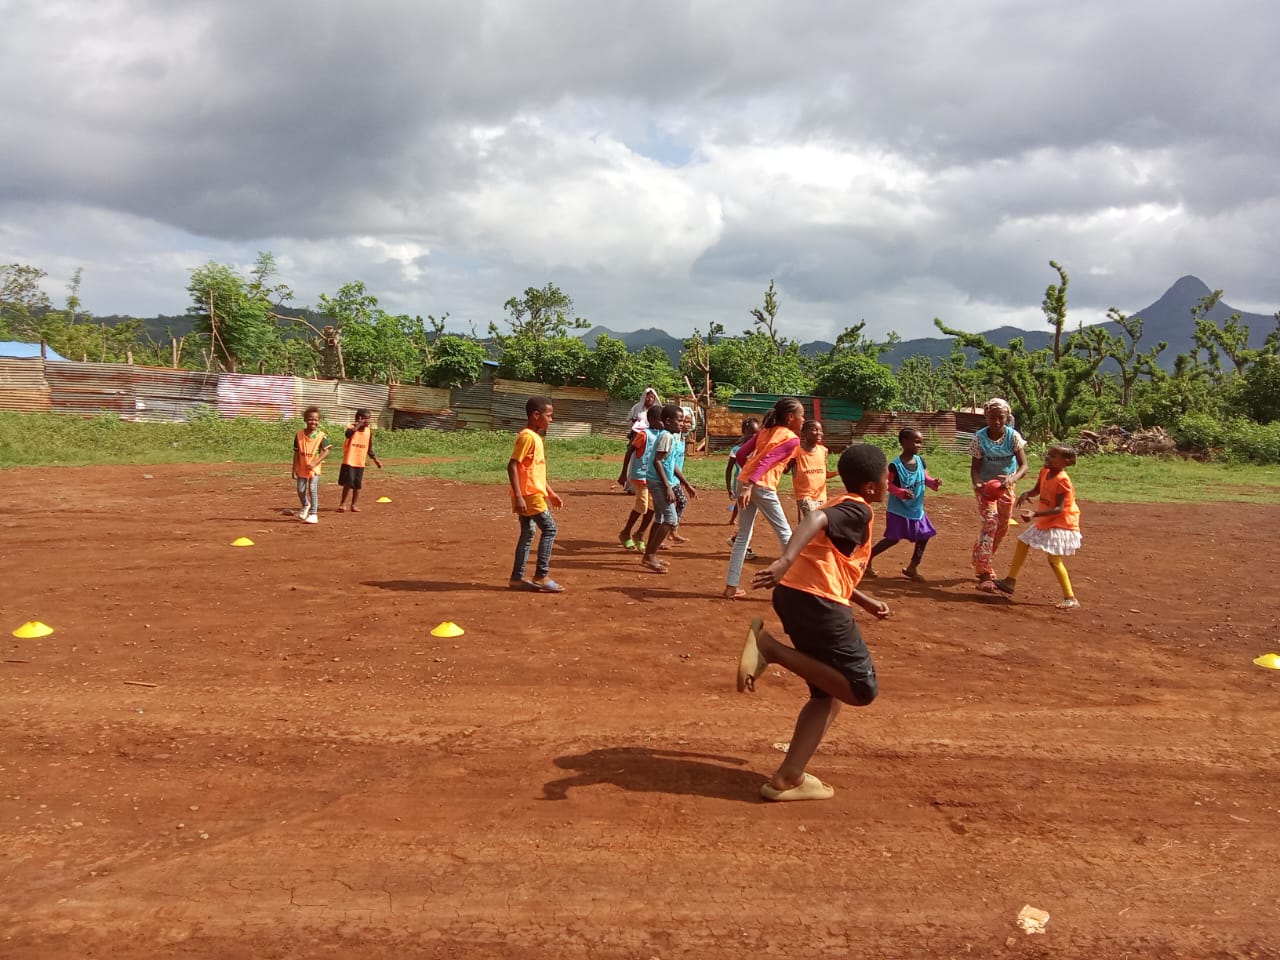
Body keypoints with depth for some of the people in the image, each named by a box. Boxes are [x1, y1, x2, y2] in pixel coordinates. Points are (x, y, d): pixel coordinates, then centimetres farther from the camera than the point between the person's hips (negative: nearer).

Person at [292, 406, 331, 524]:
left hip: (314, 468, -3)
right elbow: (296, 453, 3)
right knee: (301, 490, 8)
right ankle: (305, 506, 39)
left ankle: (313, 514, 4)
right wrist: (294, 469, 2)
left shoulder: (321, 436, -9)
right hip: (301, 468, 3)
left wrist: (314, 463, -22)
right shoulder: (299, 435, -2)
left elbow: (326, 451, -11)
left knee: (312, 490, -7)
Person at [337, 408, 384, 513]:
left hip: (360, 463, 4)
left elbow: (369, 449, 12)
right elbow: (349, 433, -37)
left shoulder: (369, 430, 4)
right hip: (349, 462, -4)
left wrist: (376, 460, 8)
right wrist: (359, 424, -28)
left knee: (357, 485, 8)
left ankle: (354, 504, 19)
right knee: (348, 483, -5)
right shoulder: (352, 428, -9)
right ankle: (342, 503, 10)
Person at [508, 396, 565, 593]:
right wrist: (518, 496, -25)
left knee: (528, 533, 12)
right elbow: (512, 465, -20)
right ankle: (541, 576, -2)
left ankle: (517, 578, 17)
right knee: (549, 528, -6)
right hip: (529, 495, -10)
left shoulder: (536, 437, 16)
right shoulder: (527, 436, -14)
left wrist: (551, 493, 22)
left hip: (533, 493, 10)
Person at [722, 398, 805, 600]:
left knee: (743, 535, 14)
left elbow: (741, 454, 15)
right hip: (762, 486, -7)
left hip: (743, 481, 7)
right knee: (785, 533, 7)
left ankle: (731, 587, 14)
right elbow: (767, 461, -17)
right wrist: (751, 485, -24)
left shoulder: (765, 430, 18)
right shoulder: (792, 439, -3)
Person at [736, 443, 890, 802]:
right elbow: (817, 520, -24)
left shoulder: (840, 505, 27)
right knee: (862, 688, -5)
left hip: (793, 595, 10)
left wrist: (866, 602, 39)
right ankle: (770, 647, -12)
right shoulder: (859, 510, -3)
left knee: (829, 693, 17)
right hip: (817, 601, -10)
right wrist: (785, 562, -40)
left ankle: (788, 778, 9)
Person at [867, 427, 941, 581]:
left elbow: (926, 479, 7)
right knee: (893, 539, -3)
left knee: (924, 536, 8)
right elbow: (888, 484, -15)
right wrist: (902, 492, -31)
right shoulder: (895, 465, -19)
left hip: (917, 509, 7)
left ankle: (912, 568, 22)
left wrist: (934, 482, -14)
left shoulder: (921, 461, 0)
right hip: (898, 510, -7)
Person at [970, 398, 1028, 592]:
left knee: (1002, 528, 12)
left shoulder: (1013, 436, -14)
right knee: (990, 522, -19)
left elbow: (1024, 465, -18)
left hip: (1006, 486, 4)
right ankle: (983, 574, -20)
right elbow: (975, 466, -14)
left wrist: (1013, 478, -40)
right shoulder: (979, 438, -17)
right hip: (985, 486, -3)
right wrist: (977, 483, -35)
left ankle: (981, 563, 36)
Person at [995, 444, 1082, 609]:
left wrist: (1035, 514, -34)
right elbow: (1036, 490, 16)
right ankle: (1010, 582, 25)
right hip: (1044, 521, 10)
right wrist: (1026, 494, -7)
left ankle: (1070, 598, -6)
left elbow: (1059, 509, -26)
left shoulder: (1062, 480, -25)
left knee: (1054, 559, -14)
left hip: (1061, 523, -10)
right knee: (1022, 542, 16)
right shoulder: (1045, 472, 0)